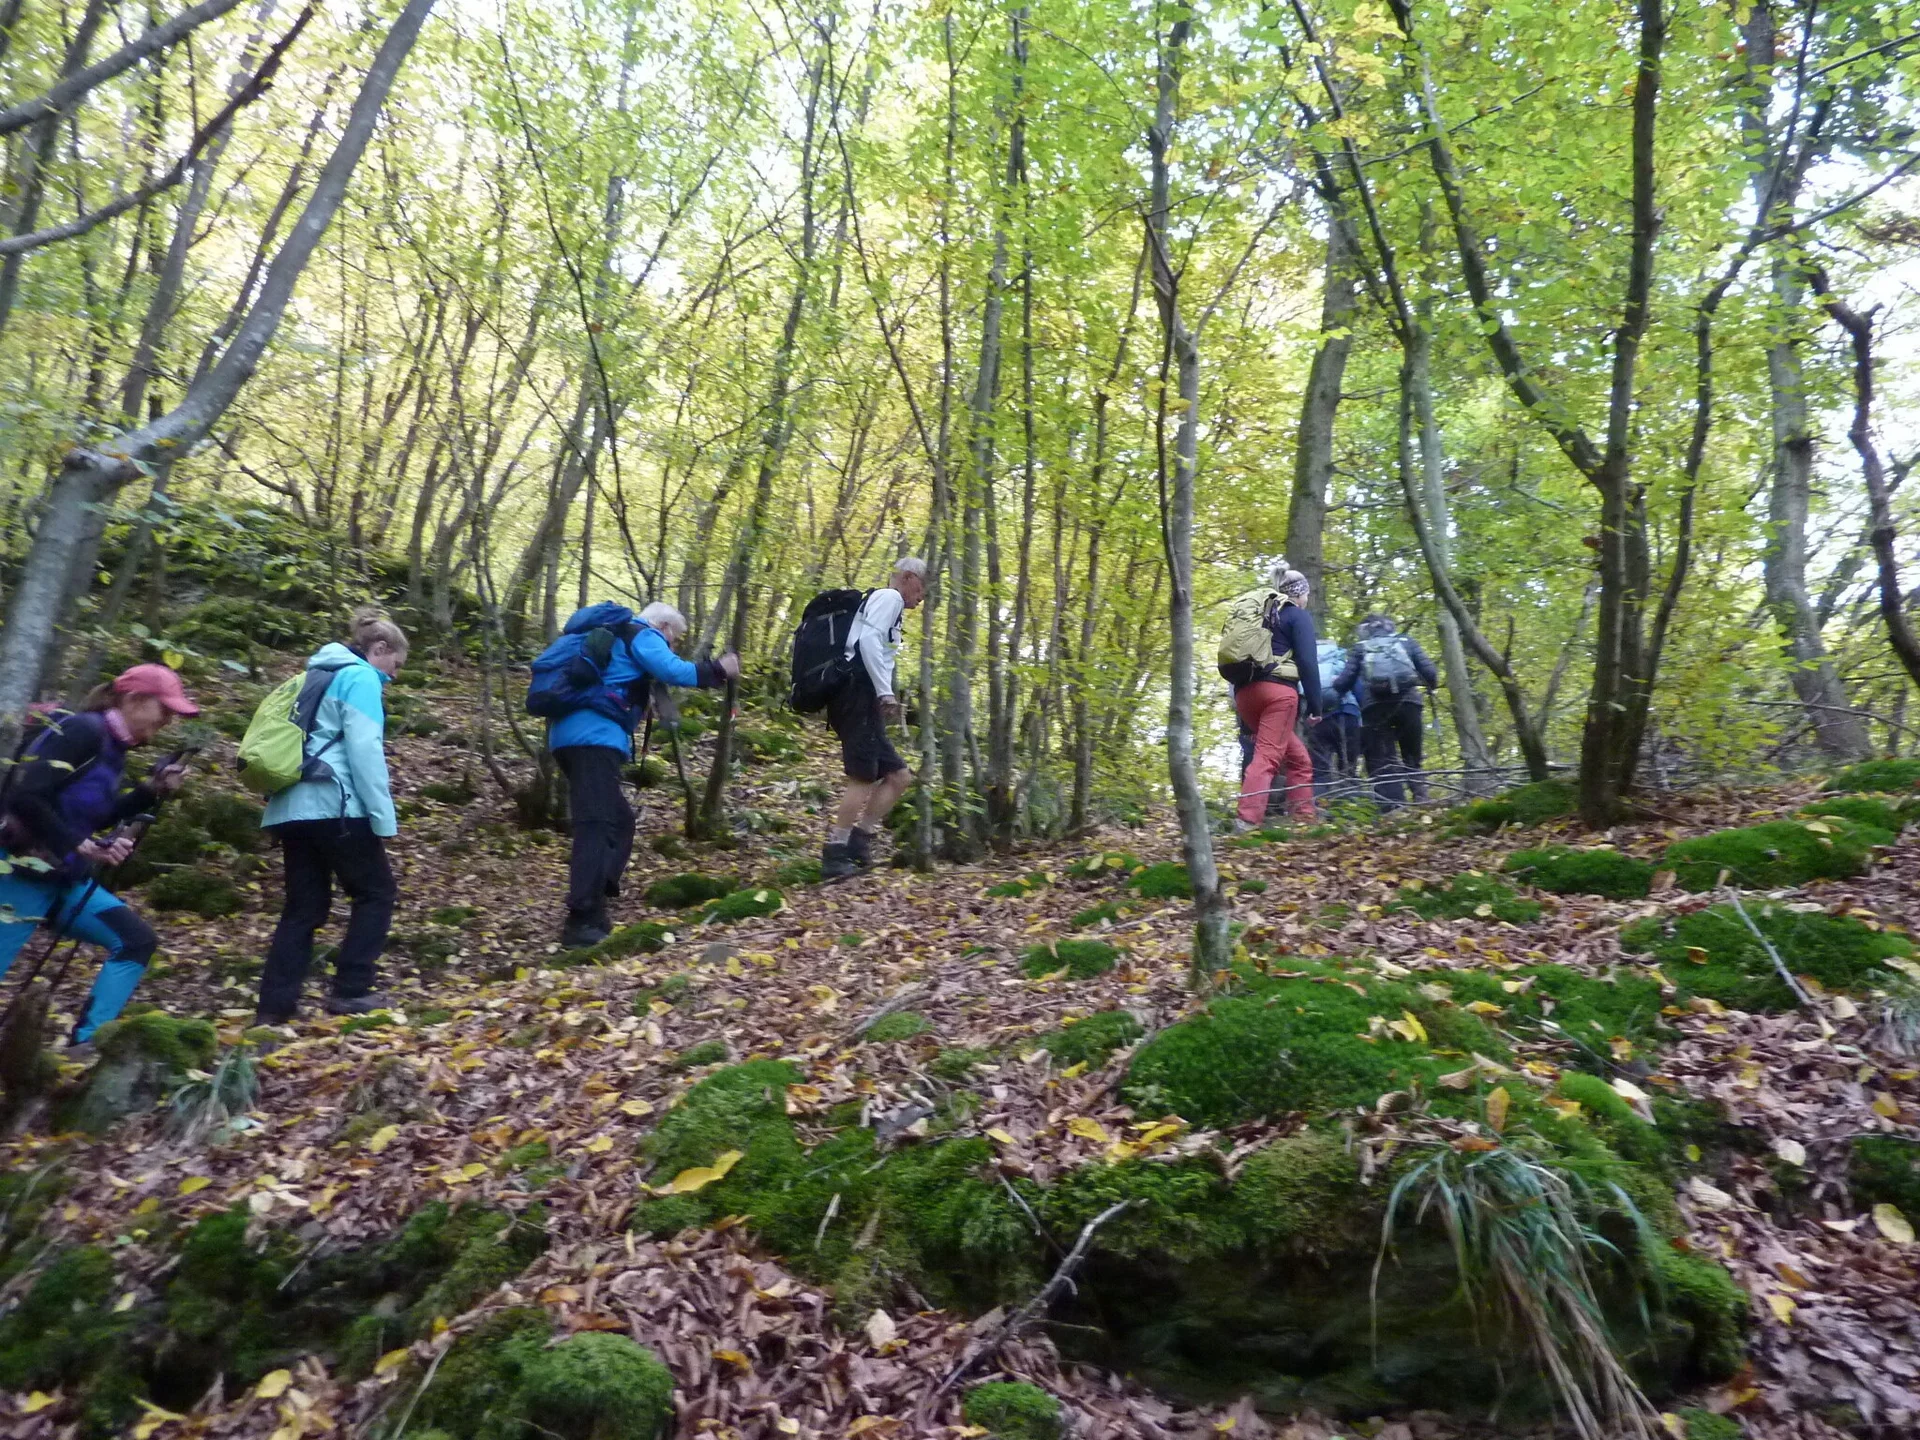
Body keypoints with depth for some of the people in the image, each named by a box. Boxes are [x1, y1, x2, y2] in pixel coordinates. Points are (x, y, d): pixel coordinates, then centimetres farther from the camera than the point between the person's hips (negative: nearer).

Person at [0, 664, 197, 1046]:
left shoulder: (114, 749, 11)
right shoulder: (82, 730, -16)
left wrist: (152, 791, 6)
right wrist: (78, 846, -20)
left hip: (64, 878, 9)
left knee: (137, 940, 1)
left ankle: (85, 1044, 3)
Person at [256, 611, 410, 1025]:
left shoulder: (322, 676, 23)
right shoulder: (361, 678, -4)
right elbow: (364, 752, -14)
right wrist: (384, 817, -12)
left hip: (292, 807, 9)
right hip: (334, 806, -9)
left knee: (304, 906, 11)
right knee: (376, 892, 4)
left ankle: (275, 1005, 8)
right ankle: (350, 991, 3)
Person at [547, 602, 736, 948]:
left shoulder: (617, 638, 32)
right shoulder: (642, 635, 4)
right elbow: (673, 671, -11)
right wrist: (718, 670, 0)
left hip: (574, 734, 10)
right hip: (594, 736, -10)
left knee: (617, 821, 16)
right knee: (599, 824, -16)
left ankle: (591, 910, 15)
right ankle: (582, 921, -23)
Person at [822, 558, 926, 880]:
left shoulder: (885, 606, 31)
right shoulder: (889, 597, 1)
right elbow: (868, 639, -16)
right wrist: (886, 692, -19)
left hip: (859, 699, 10)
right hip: (859, 694, -10)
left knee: (898, 776, 9)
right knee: (864, 776, -14)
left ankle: (858, 841, 1)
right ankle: (836, 856, -13)